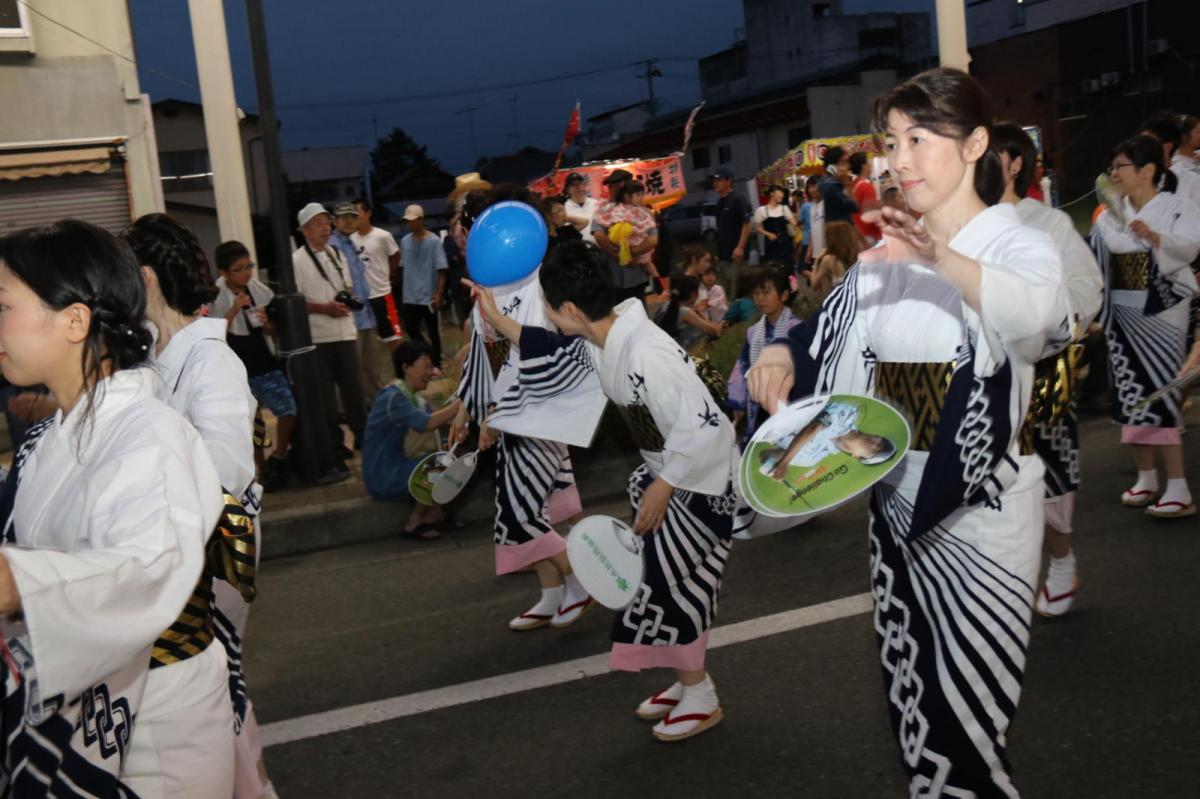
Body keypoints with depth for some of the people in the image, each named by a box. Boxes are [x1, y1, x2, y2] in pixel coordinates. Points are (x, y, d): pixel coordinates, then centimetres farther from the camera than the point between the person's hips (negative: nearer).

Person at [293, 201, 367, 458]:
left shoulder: (336, 255, 12)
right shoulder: (297, 260, -7)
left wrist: (350, 300, -1)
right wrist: (325, 308, -18)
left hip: (345, 332, 5)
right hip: (317, 337, -5)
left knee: (354, 387, 9)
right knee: (324, 394, 3)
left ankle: (362, 434, 21)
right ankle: (333, 442, 12)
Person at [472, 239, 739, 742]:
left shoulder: (647, 355, -34)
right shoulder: (600, 339, -6)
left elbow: (701, 427, -32)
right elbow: (553, 353, 15)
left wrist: (661, 489, -23)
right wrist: (498, 320, 11)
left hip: (700, 481, -9)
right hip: (665, 471, 9)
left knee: (669, 585, -1)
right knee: (661, 579, 15)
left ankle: (701, 700, 18)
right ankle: (687, 682, 33)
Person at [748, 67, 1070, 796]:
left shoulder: (1020, 244, -7)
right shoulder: (883, 263, 9)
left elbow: (1036, 314, -31)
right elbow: (824, 351, 5)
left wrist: (941, 257, -48)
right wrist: (781, 356, -18)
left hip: (982, 514, -5)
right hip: (898, 510, 5)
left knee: (964, 730, 2)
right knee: (916, 717, 15)